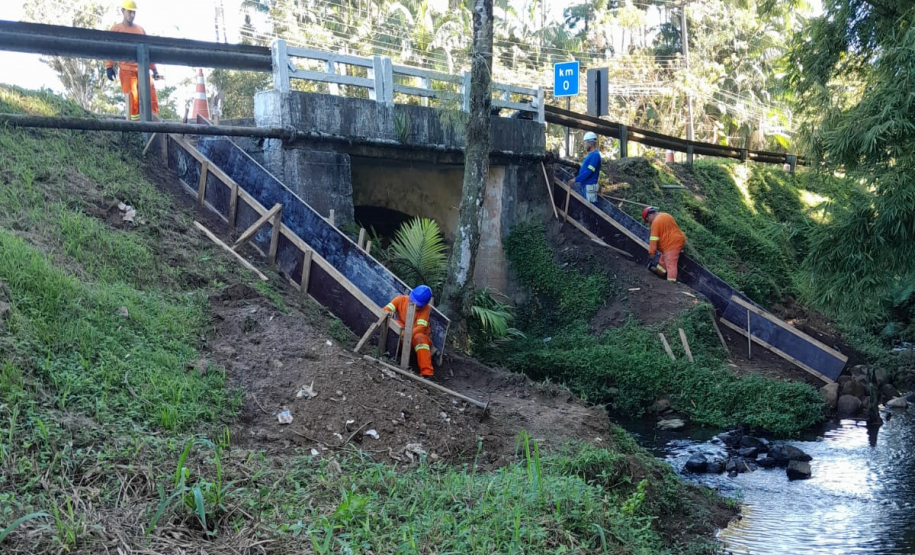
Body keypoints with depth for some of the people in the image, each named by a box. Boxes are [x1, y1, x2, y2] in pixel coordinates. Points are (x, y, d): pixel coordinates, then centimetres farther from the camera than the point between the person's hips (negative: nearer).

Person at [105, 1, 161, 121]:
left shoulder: (140, 29, 21)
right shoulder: (116, 29, 10)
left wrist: (154, 69, 15)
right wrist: (109, 67, -9)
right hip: (126, 69, -3)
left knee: (151, 91, -13)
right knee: (133, 95, -14)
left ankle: (154, 119, -12)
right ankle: (135, 120, -11)